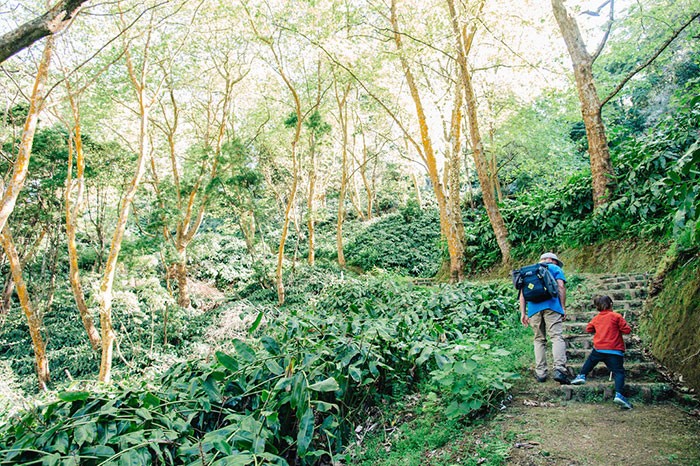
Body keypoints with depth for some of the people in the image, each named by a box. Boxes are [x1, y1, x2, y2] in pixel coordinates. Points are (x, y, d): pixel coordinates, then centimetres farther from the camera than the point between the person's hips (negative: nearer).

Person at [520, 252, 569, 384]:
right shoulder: (555, 268, 16)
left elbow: (522, 293, 17)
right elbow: (561, 287, 1)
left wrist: (523, 313, 14)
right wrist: (563, 308, 3)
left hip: (533, 308, 4)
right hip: (552, 305, -3)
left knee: (539, 340, 10)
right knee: (557, 337, -9)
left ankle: (540, 373, 6)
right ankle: (559, 369, -25)